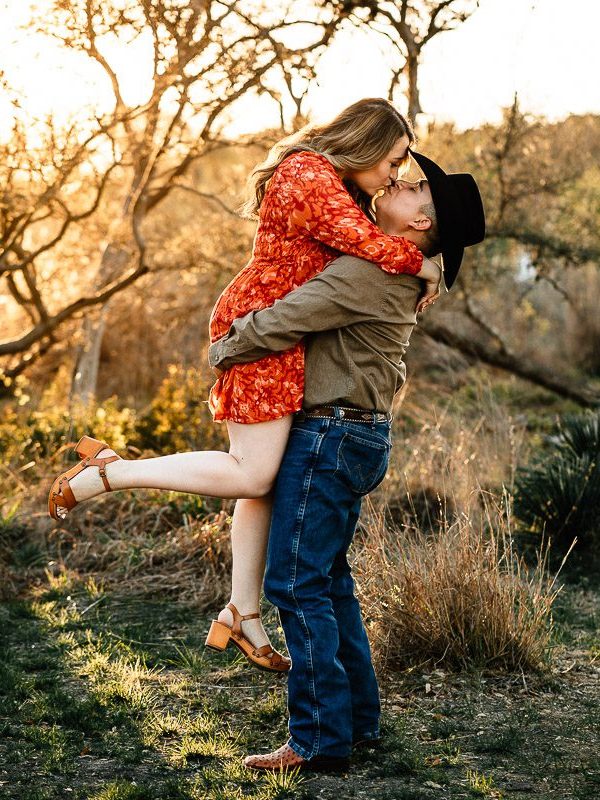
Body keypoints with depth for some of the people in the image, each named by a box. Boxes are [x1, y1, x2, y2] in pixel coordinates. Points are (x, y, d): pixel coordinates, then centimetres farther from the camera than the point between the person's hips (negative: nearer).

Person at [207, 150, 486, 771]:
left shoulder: (364, 272, -18)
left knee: (297, 582, -7)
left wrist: (220, 352, 1)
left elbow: (277, 324, -17)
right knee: (327, 578, 17)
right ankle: (358, 716, 23)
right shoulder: (402, 279, 12)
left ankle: (320, 740, -4)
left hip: (331, 436, -10)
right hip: (361, 436, 10)